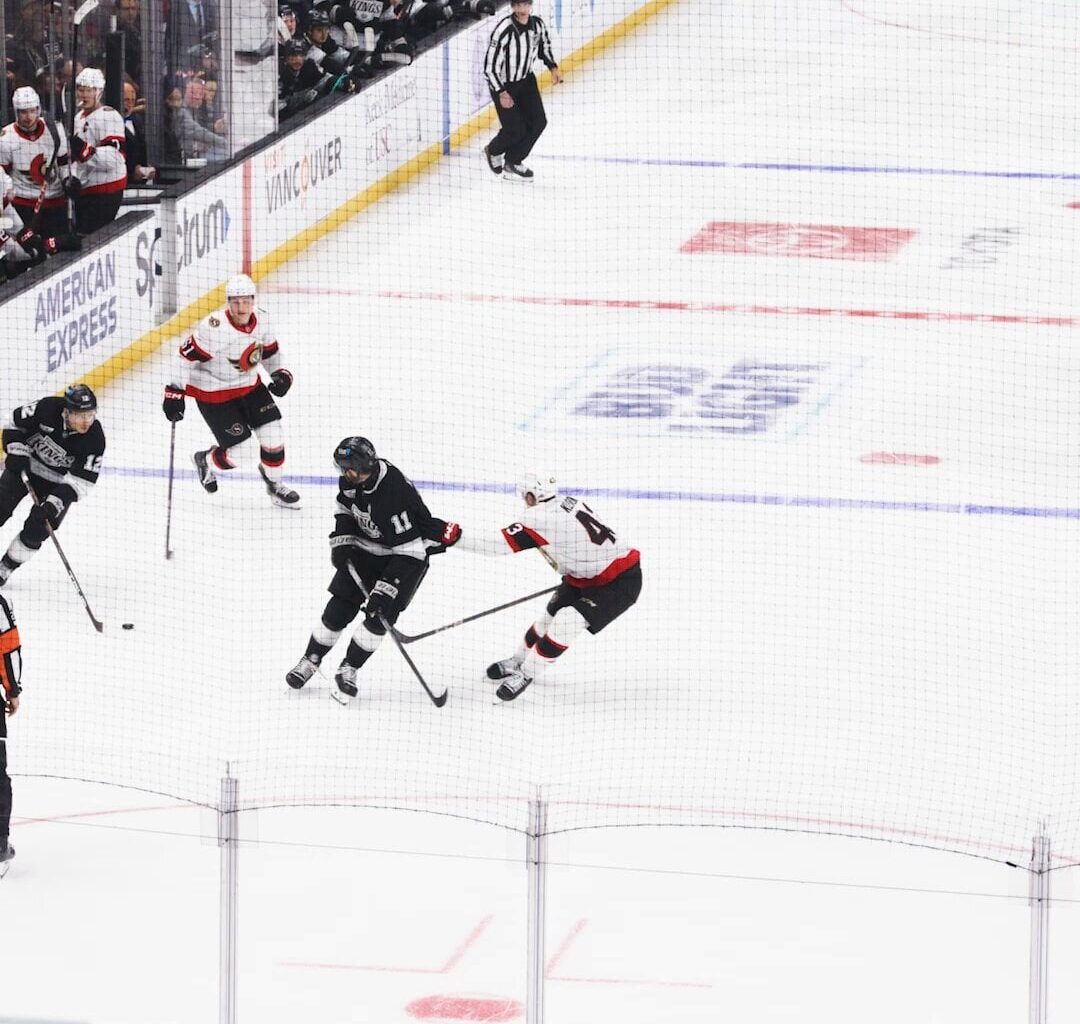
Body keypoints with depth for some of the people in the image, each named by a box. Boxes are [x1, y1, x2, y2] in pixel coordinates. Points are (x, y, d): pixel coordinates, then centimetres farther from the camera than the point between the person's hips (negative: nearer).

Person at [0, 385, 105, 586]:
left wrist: (54, 504, -35)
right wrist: (16, 453, -19)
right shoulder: (48, 408, -27)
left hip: (57, 481, -1)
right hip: (26, 463, 1)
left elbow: (81, 481, -26)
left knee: (36, 530, -8)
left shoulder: (95, 439, -28)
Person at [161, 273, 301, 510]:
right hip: (214, 393, -6)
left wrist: (280, 374, -2)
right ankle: (206, 462, 26)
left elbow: (270, 350, 12)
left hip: (249, 384, 6)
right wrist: (175, 392, -23)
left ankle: (274, 484, 25)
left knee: (273, 434, -1)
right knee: (241, 452, -8)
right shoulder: (214, 328, -30)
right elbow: (187, 357, -23)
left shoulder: (262, 320, -8)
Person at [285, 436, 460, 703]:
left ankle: (348, 669, 0)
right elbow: (345, 506, 11)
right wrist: (342, 539, -2)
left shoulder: (394, 495, -37)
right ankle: (310, 660, 18)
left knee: (380, 614, -16)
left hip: (407, 553, -6)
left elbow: (409, 550, -34)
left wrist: (386, 589, -35)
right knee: (339, 609, 1)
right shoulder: (352, 480, -14)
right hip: (365, 547, 6)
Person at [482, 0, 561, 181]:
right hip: (502, 84, -6)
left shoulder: (537, 24, -10)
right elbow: (490, 65, -24)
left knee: (538, 122, -1)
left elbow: (544, 45, 14)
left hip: (526, 80, 6)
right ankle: (494, 151, 29)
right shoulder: (503, 30, -30)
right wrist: (501, 93, -25)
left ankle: (512, 162, 17)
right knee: (515, 129, -5)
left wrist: (553, 67, 0)